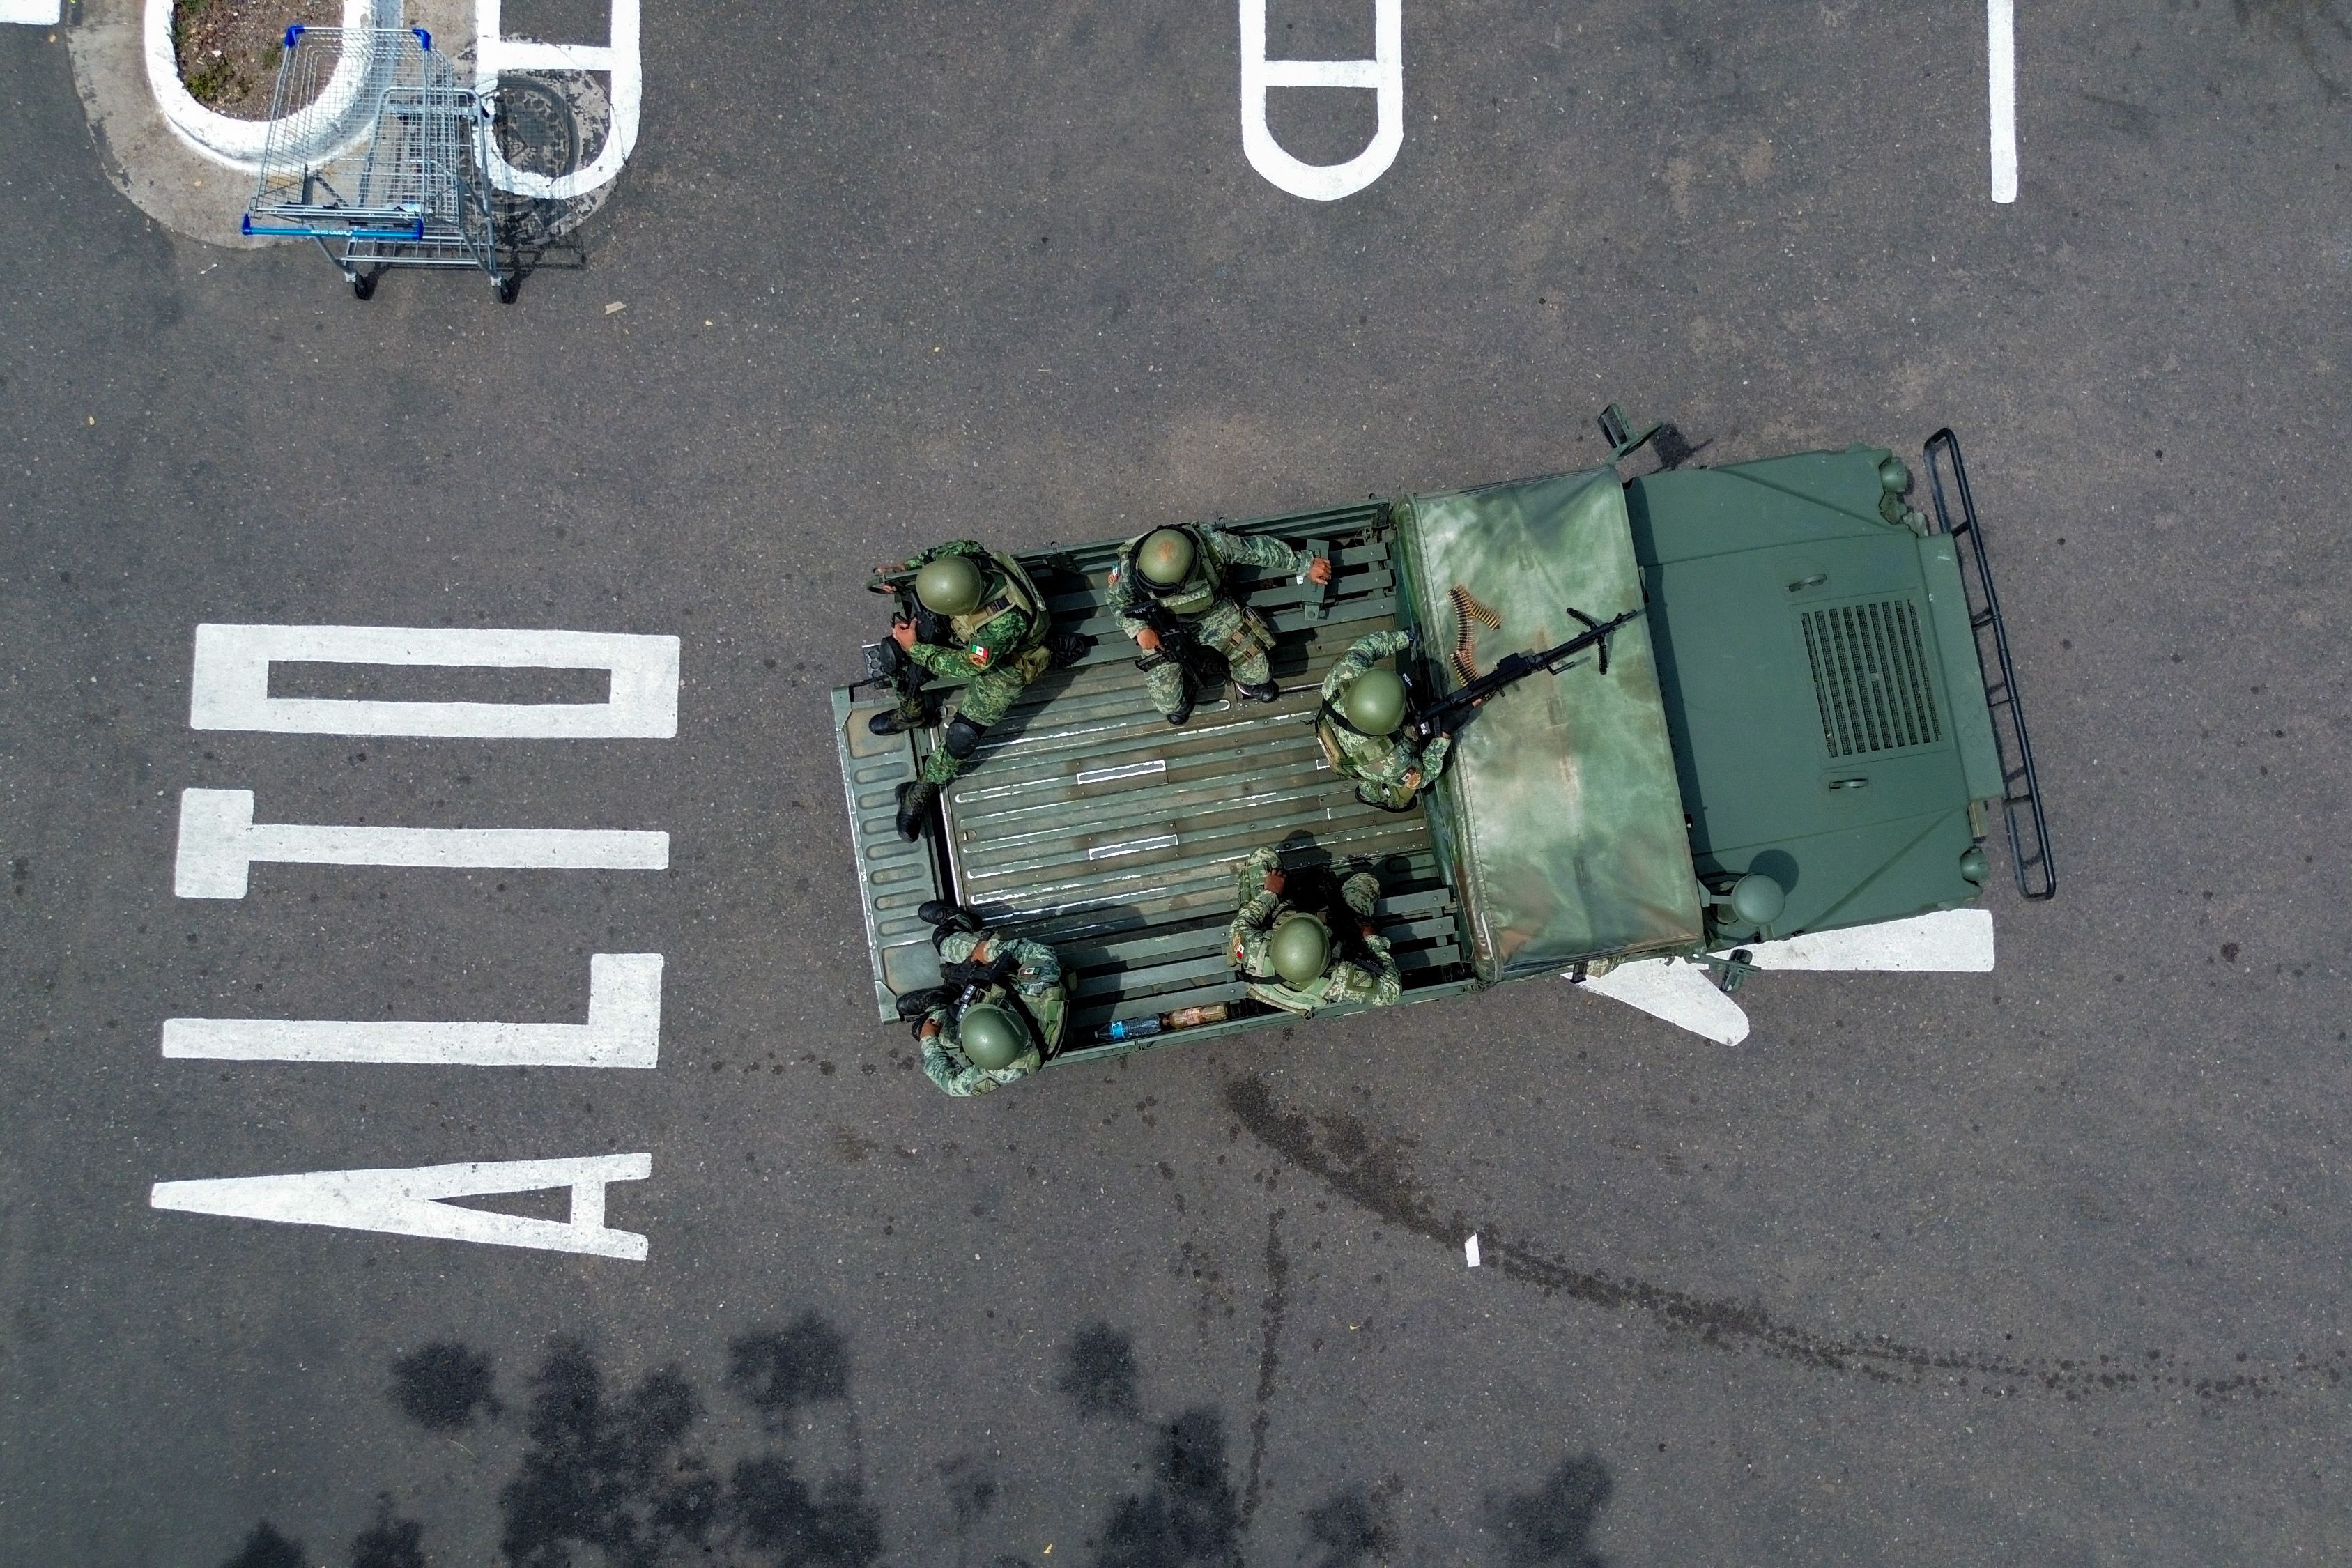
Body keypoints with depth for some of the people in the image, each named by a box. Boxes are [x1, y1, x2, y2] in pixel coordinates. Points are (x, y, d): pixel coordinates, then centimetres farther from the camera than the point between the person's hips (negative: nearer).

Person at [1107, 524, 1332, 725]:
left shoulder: (1210, 543, -35)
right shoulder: (1130, 566, -32)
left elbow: (1260, 547, -18)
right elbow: (1118, 600, -8)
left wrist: (1306, 563, -6)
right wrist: (1138, 628, -26)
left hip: (1213, 613, 0)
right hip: (1164, 627, 0)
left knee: (1259, 677, -6)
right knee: (1170, 706, -9)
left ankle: (1249, 681, 31)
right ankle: (1182, 690, 27)